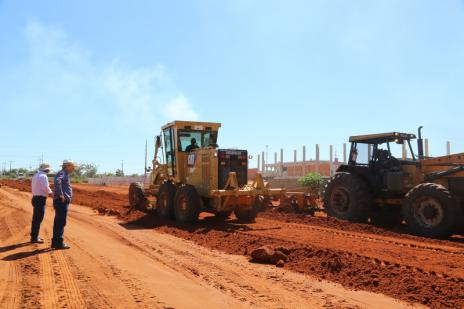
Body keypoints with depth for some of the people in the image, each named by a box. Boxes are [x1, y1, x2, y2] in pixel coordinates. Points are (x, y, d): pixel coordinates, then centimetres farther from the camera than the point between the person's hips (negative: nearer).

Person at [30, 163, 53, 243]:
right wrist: (50, 192, -2)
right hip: (40, 199, -10)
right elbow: (46, 188, -21)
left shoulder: (35, 175, 14)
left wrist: (47, 192, 14)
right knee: (38, 219, -4)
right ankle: (34, 238, 0)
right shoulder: (43, 176, -16)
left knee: (36, 218, 17)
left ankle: (34, 236, 27)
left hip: (35, 198, 10)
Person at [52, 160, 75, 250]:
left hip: (63, 202, 10)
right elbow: (57, 181, -34)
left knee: (58, 222, 14)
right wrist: (61, 195, -28)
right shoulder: (62, 173, -11)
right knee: (61, 222, -6)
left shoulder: (65, 174, 19)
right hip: (61, 202, -10)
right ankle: (59, 243, -1)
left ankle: (55, 242, 21)